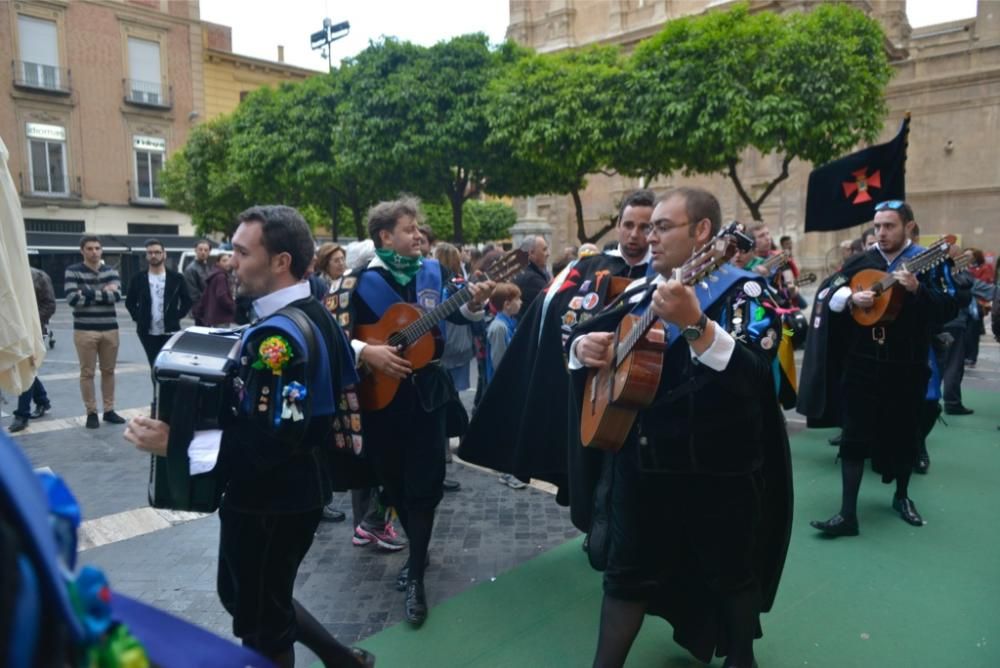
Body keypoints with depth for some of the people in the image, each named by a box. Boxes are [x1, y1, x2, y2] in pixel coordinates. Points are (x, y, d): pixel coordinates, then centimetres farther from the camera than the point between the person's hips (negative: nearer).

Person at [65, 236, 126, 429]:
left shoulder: (111, 271, 8)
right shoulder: (73, 271, -2)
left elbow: (117, 295, -7)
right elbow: (72, 299, -15)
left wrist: (89, 292, -12)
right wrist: (104, 293, -11)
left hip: (110, 329, 3)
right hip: (85, 330, -3)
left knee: (108, 371, 10)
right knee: (87, 373, 2)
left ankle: (109, 410, 20)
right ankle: (91, 413, 12)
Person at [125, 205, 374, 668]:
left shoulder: (278, 335, -27)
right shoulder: (314, 315, 4)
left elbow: (268, 445, -31)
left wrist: (174, 443, -24)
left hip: (270, 500, -10)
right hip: (297, 489, 10)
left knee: (260, 628, 13)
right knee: (247, 597, 28)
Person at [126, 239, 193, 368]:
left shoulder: (176, 278, 2)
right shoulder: (139, 279, 5)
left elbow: (187, 301, 8)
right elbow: (130, 302, 13)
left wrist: (177, 316, -2)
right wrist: (138, 318, 3)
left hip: (170, 332, -1)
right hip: (148, 332, 1)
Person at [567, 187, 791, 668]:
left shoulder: (741, 291, -10)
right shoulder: (640, 291, 7)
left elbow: (754, 371, -26)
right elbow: (584, 335, 13)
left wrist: (693, 325, -40)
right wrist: (583, 346, -10)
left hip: (719, 469, -4)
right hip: (640, 460, 4)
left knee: (731, 575, 17)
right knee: (626, 572, 14)